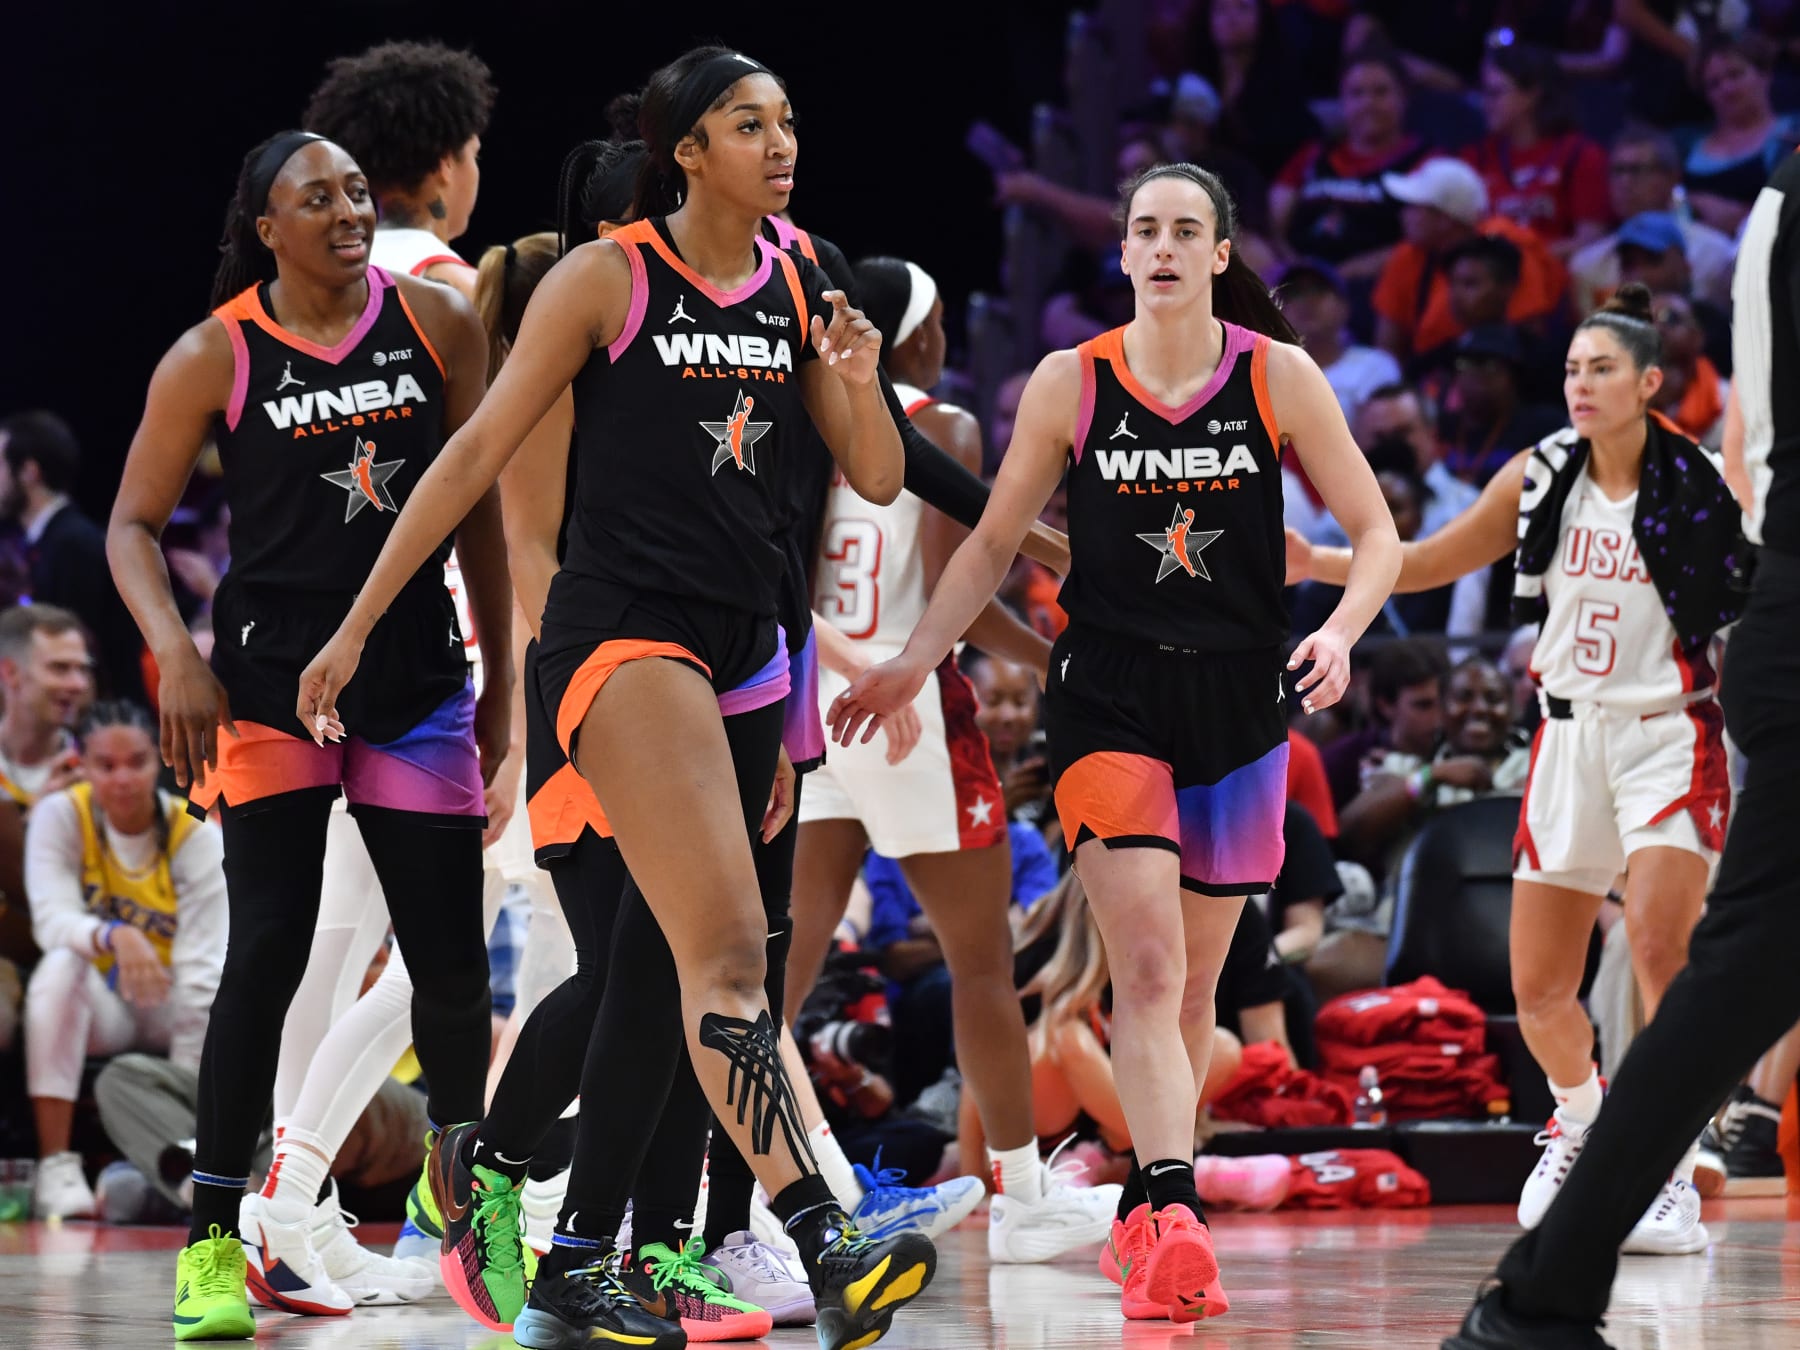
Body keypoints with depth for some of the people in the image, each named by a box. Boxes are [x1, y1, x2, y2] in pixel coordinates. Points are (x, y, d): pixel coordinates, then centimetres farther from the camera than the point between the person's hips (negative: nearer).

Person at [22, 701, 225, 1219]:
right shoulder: (61, 816, -9)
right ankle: (55, 1168, -36)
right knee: (60, 966, -33)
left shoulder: (197, 835, -12)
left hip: (168, 1006, 1)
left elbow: (201, 966, -19)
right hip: (100, 1006, -1)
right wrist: (115, 936, -46)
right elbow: (52, 920, -22)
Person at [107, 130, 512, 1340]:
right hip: (271, 683, -3)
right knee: (268, 951, -10)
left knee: (453, 957, 4)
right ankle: (217, 1241, -5)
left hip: (418, 681, 3)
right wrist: (176, 653, -14)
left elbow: (477, 506, 10)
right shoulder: (214, 357, -2)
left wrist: (501, 679, 11)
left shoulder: (439, 324, 3)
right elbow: (134, 525, 2)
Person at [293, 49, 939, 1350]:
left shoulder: (797, 287, 11)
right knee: (730, 949, -20)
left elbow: (879, 481, 14)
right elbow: (479, 453, -2)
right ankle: (825, 1243, -32)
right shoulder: (606, 278, -4)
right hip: (622, 630, -7)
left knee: (673, 976, 8)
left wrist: (859, 384, -9)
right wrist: (357, 626, -3)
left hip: (745, 650, 7)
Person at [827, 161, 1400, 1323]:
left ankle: (1146, 1215, 26)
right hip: (1109, 701, -1)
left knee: (1193, 983, 9)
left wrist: (1338, 634, -16)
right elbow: (993, 544, 9)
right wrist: (916, 660, -1)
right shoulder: (1070, 384, -1)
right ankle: (1175, 1213, -28)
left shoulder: (1280, 378, -2)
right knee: (1148, 967, -17)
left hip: (1240, 703, 1)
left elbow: (1377, 537, 2)